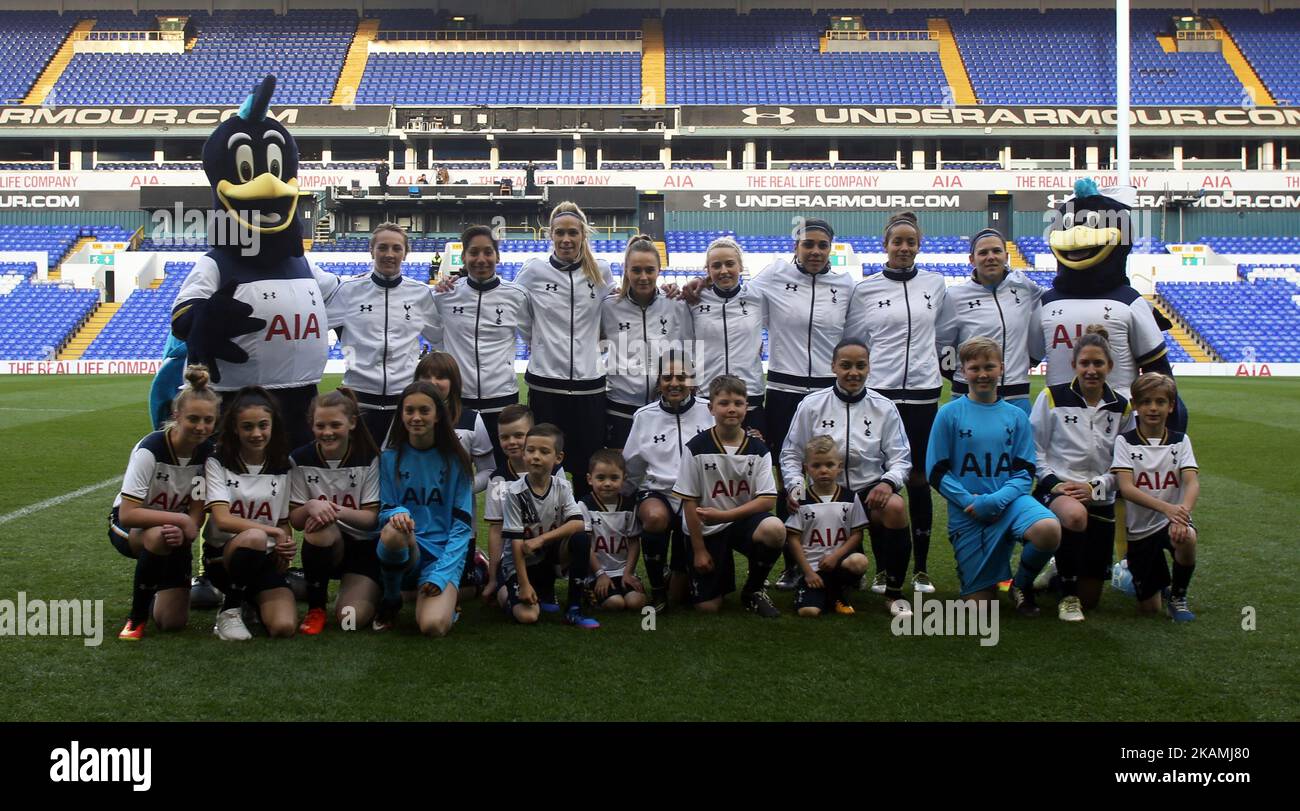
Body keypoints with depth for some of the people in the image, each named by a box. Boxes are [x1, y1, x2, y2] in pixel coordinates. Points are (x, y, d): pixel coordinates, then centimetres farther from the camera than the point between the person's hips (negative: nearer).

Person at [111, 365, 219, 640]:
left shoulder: (210, 452, -16)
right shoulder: (150, 450, -28)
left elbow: (197, 514, -13)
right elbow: (127, 514, -29)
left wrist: (183, 531, -34)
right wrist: (181, 519, -34)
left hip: (173, 528, 4)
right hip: (129, 526, -3)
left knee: (172, 622, -10)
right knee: (159, 537, -41)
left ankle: (158, 587, 26)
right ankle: (136, 616, -20)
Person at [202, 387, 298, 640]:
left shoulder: (283, 468, 7)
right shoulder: (218, 464, -4)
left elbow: (285, 523, 10)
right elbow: (223, 520, -15)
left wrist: (288, 545, -12)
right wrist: (272, 531, -21)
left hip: (265, 560, 3)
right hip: (223, 554, -3)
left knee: (284, 626, -24)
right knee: (255, 537, -39)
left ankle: (252, 597, 12)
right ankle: (230, 609, -14)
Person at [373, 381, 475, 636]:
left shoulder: (454, 461, 2)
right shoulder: (390, 459, 4)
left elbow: (462, 524, -1)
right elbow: (384, 511, 3)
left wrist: (442, 574, -14)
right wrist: (396, 514, -23)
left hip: (442, 555, -1)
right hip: (402, 553, 2)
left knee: (434, 626, -29)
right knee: (393, 530, -36)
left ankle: (446, 597, 9)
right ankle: (390, 602, -7)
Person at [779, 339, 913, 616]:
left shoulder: (884, 407, 1)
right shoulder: (811, 405, 0)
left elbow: (901, 459, 1)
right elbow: (791, 454, 5)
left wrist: (888, 482, -20)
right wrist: (795, 484, -14)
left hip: (870, 489, -1)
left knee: (895, 507, -35)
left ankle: (894, 592, -18)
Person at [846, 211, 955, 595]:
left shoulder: (935, 284, 6)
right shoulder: (866, 289, 1)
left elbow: (947, 333, 16)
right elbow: (851, 340, 8)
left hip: (923, 393, 1)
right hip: (880, 392, -1)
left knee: (919, 480, 4)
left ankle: (921, 568, 13)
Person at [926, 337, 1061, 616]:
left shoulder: (1015, 416, 3)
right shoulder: (950, 414, -2)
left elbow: (1025, 473, 1)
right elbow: (936, 473, -3)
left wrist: (996, 500, -17)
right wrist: (970, 501, -15)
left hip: (1008, 501, 1)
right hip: (966, 515, -1)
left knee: (1049, 530, -32)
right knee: (981, 602, -1)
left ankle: (1022, 583, -1)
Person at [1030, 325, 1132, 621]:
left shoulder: (1121, 408, 7)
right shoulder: (1052, 397, -1)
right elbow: (1033, 449, -1)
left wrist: (1094, 487, -11)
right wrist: (1053, 483, -15)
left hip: (1100, 500, 3)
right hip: (1056, 490, -3)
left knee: (1090, 599, 3)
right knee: (1075, 515, -43)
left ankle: (1060, 574, 40)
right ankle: (1067, 594, -19)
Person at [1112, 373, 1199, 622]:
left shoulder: (1180, 441, 2)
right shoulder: (1125, 442, -4)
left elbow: (1193, 483, -13)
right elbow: (1126, 488, -17)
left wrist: (1183, 510, -36)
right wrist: (1166, 507, -34)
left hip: (1173, 520, 0)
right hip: (1139, 528, 0)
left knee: (1187, 537, -37)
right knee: (1149, 608, -1)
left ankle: (1178, 595, -8)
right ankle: (1160, 581, 37)